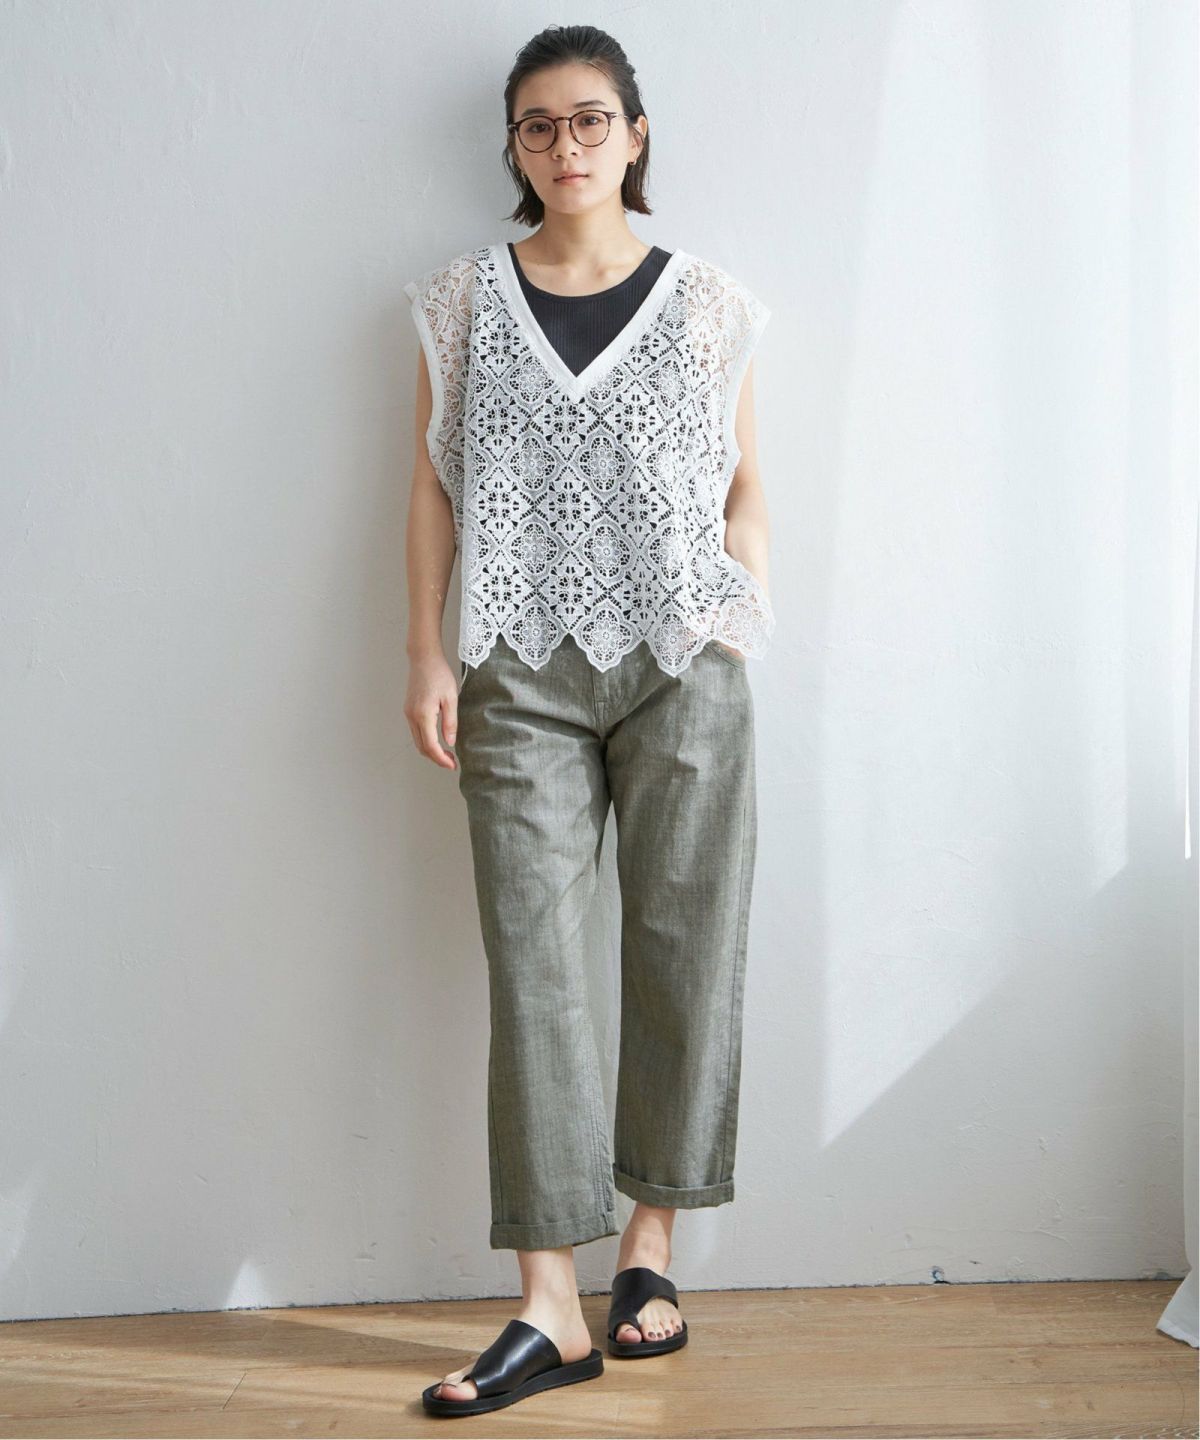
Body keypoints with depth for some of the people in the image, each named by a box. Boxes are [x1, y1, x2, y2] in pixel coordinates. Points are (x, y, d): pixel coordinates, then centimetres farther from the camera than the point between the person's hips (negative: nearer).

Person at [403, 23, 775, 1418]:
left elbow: (746, 482, 11)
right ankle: (551, 1310, 1)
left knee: (683, 950, 3)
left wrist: (739, 613, -4)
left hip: (682, 670, 1)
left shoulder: (707, 303, 8)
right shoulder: (465, 297, 9)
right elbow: (435, 480, 7)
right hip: (525, 673, 0)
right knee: (533, 963, -4)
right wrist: (428, 654, -1)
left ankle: (648, 1250, 19)